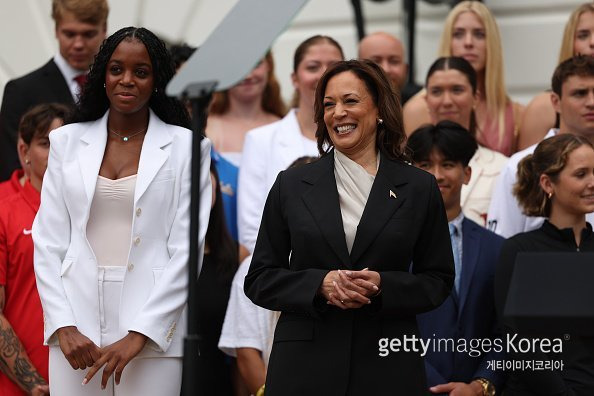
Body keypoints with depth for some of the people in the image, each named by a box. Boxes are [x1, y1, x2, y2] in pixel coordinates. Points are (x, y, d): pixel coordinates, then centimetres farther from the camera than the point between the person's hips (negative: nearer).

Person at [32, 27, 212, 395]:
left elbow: (186, 250, -3)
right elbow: (48, 243, 7)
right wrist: (64, 326, -5)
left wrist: (138, 337, -10)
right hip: (77, 326, 2)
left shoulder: (186, 147, 2)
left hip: (151, 331, -2)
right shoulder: (68, 141, 9)